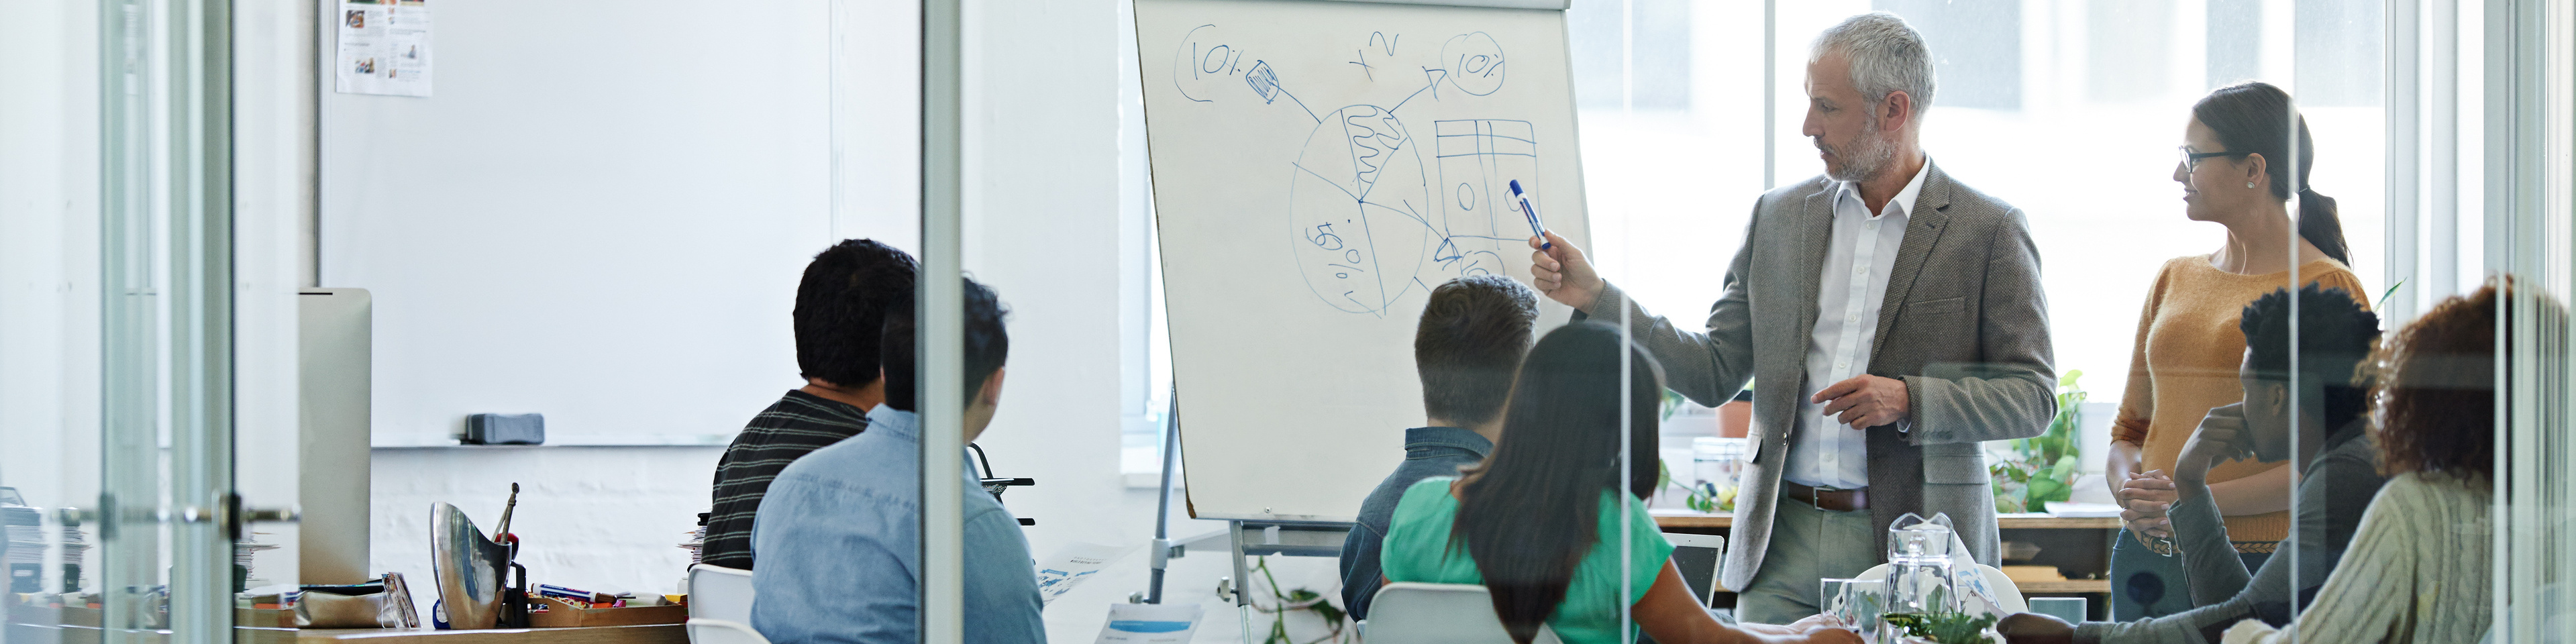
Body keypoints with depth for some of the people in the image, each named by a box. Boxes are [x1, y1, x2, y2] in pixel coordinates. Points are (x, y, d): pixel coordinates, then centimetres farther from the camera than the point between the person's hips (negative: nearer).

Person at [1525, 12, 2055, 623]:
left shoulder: (1989, 230, -2)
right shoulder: (1780, 217, 11)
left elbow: (2033, 395, -3)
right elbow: (1715, 373, 11)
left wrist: (1908, 400, -18)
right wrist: (1596, 297, 2)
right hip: (1787, 541, 3)